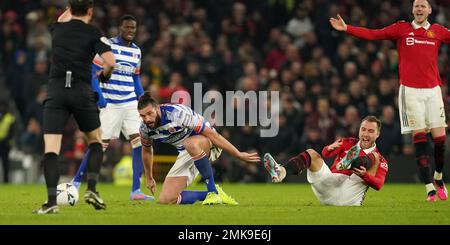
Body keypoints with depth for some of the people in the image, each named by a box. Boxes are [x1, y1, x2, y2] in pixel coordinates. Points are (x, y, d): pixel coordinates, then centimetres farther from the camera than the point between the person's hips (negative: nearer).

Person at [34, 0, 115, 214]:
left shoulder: (57, 29, 12)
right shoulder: (94, 34, 2)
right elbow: (110, 62, -10)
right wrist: (104, 75, 11)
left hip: (56, 90, 1)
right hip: (82, 92, -1)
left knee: (50, 148, -4)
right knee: (95, 140, 21)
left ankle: (52, 200, -19)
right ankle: (92, 190, 6)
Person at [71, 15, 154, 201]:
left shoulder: (136, 51, 12)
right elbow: (93, 73, -7)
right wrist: (99, 95, -18)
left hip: (131, 103, 6)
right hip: (110, 104, -5)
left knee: (140, 142, -7)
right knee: (100, 145, -6)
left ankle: (135, 191, -5)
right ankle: (76, 182, 11)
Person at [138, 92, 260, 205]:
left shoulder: (178, 113, -29)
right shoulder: (144, 128, -10)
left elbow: (211, 134, -26)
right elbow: (147, 150, 14)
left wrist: (238, 155, -24)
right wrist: (149, 178, 25)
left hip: (208, 144, -6)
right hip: (186, 154, 6)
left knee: (190, 144, -44)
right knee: (165, 200, -11)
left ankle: (213, 192, -30)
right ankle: (208, 195, 1)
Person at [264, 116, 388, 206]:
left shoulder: (379, 159, 13)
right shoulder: (348, 143, 20)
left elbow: (378, 185, -5)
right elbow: (325, 154, 3)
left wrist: (365, 175, -26)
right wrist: (330, 148, -22)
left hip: (350, 198, -3)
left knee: (374, 156, -14)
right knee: (311, 153, -12)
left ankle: (348, 164, -51)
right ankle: (281, 172, -43)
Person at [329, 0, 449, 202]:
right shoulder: (402, 29, 4)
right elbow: (373, 34, 0)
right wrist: (346, 28, -9)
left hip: (433, 89, 2)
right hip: (410, 90, -2)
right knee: (419, 136, -8)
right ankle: (429, 187, -6)